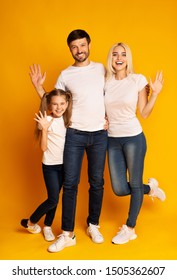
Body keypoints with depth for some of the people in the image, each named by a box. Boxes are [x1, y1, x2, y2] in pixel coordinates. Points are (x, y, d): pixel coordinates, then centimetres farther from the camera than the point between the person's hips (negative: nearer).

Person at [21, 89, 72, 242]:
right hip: (50, 166, -5)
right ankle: (30, 222, 18)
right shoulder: (46, 121, -15)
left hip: (63, 164, 5)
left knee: (54, 198, 12)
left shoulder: (67, 119, 0)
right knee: (53, 200, -5)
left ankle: (47, 226, 30)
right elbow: (44, 147, -15)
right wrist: (44, 129, -28)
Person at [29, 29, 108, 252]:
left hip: (99, 134, 1)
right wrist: (38, 86, -4)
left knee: (96, 182, 8)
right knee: (70, 183, -2)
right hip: (75, 134, -1)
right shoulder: (65, 75, 3)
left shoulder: (101, 69, 5)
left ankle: (93, 225, 25)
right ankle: (67, 234, 7)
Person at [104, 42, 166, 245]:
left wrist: (155, 93, -13)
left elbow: (144, 113, -4)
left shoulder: (138, 80, -6)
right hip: (112, 140, 4)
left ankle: (130, 229, 23)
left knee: (135, 185, 5)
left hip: (133, 138, -4)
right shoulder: (105, 81, 3)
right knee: (119, 189, 5)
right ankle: (150, 188, 35)